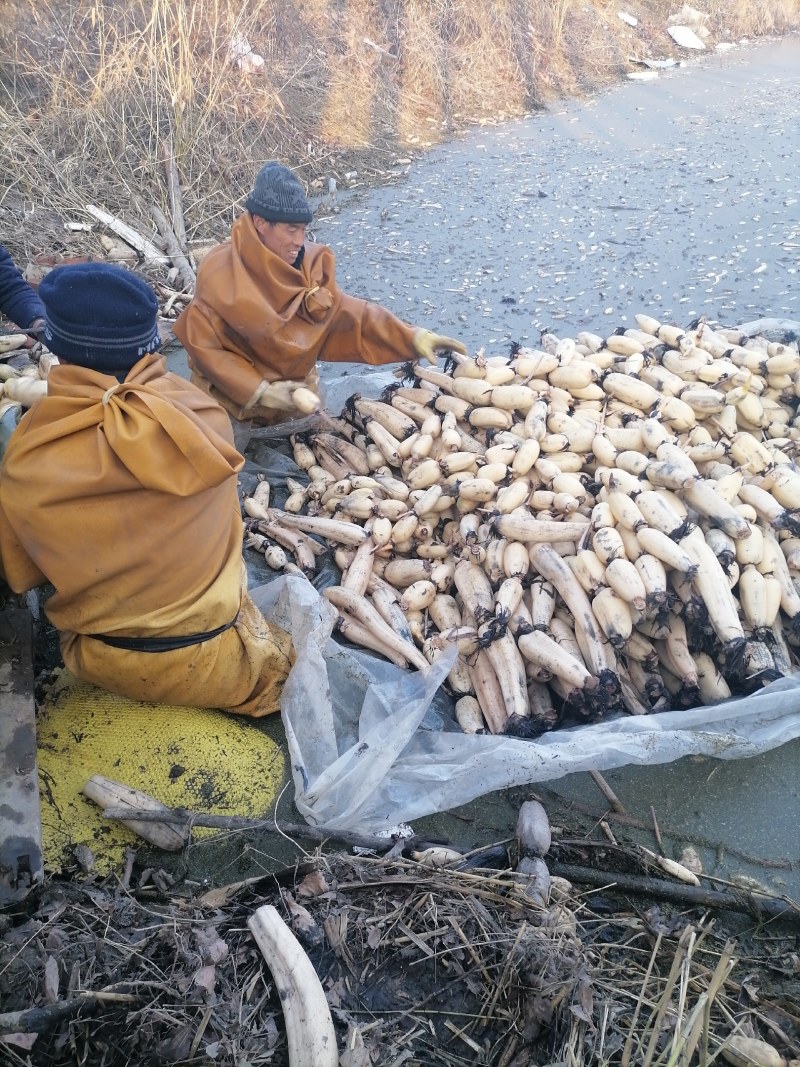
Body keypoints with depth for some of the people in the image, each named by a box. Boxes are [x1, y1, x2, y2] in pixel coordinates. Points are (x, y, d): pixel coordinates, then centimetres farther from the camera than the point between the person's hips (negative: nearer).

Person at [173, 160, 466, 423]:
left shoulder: (307, 263, -8)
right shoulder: (221, 274, -20)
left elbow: (344, 312, -9)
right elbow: (201, 344, -16)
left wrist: (411, 337, -20)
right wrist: (259, 391, -24)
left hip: (294, 393, 5)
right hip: (235, 401, -4)